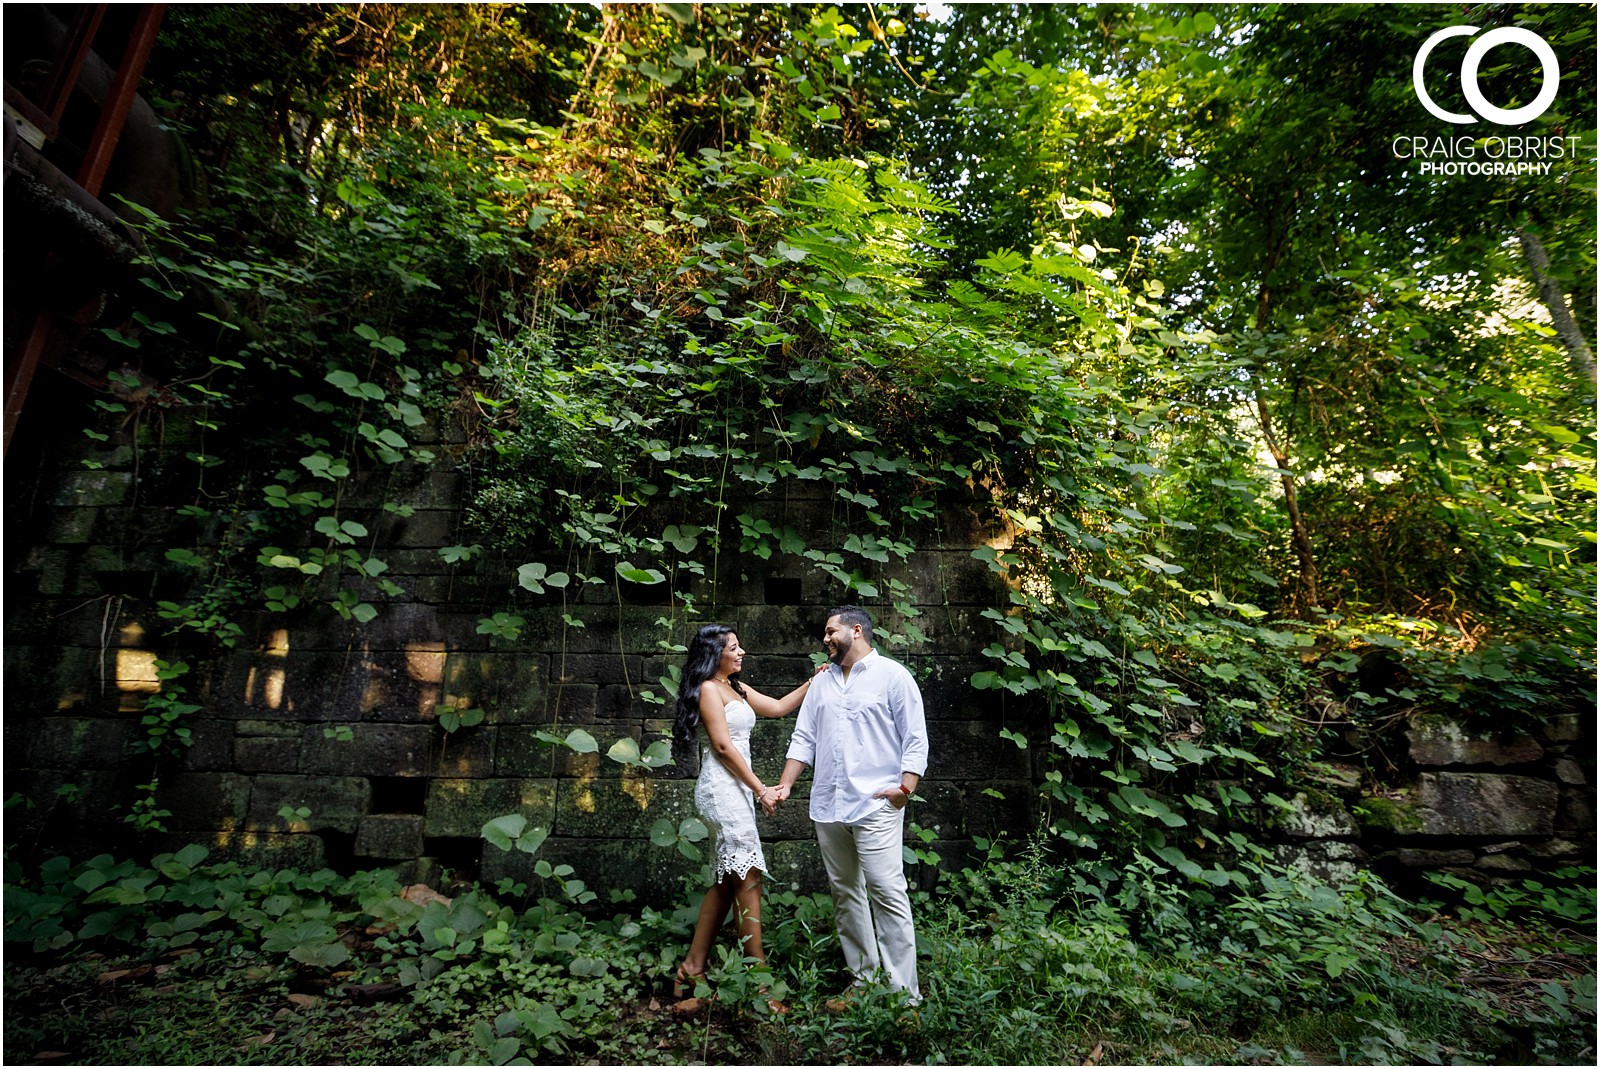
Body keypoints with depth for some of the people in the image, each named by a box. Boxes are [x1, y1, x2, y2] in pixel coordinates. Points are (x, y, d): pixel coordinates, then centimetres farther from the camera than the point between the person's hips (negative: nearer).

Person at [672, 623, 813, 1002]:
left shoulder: (736, 688, 17)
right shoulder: (708, 689, -9)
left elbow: (778, 707, 20)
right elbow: (722, 745, -14)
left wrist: (812, 682, 12)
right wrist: (760, 789, -13)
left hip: (737, 790, 9)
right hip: (721, 789, -9)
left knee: (728, 880, 11)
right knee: (748, 880, -8)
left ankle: (692, 969, 20)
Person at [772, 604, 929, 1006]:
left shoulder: (892, 675, -2)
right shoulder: (822, 680, 15)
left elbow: (916, 738, -4)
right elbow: (804, 737, 14)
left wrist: (906, 786, -14)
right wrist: (785, 785, 5)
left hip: (876, 806, -6)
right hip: (828, 806, 6)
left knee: (887, 893, -8)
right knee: (845, 894, 12)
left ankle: (904, 991, 3)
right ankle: (863, 980, 25)